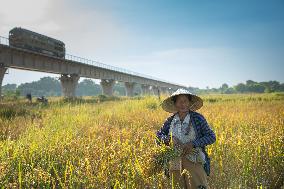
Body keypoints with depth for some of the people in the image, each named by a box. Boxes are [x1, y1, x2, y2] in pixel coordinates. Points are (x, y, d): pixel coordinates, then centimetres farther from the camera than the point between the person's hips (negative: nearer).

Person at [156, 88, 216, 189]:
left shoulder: (198, 118, -2)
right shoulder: (170, 120, 6)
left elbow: (211, 137, -2)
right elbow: (158, 135, 13)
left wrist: (193, 144, -14)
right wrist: (169, 139, -8)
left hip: (194, 161, -3)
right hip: (175, 163, 3)